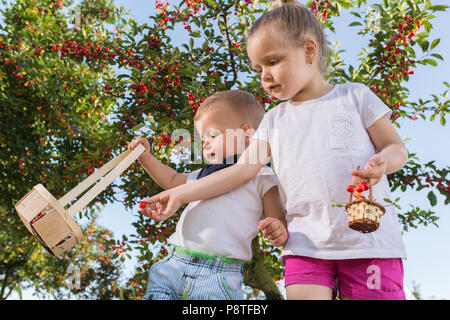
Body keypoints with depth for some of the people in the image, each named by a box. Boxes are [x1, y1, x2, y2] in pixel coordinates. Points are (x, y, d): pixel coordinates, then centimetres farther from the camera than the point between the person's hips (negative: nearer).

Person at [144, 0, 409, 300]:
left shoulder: (354, 96, 6)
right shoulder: (275, 120, 14)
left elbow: (396, 147, 7)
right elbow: (242, 170, 9)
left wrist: (384, 161, -18)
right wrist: (181, 193, 3)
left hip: (368, 239, -2)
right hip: (307, 243, 2)